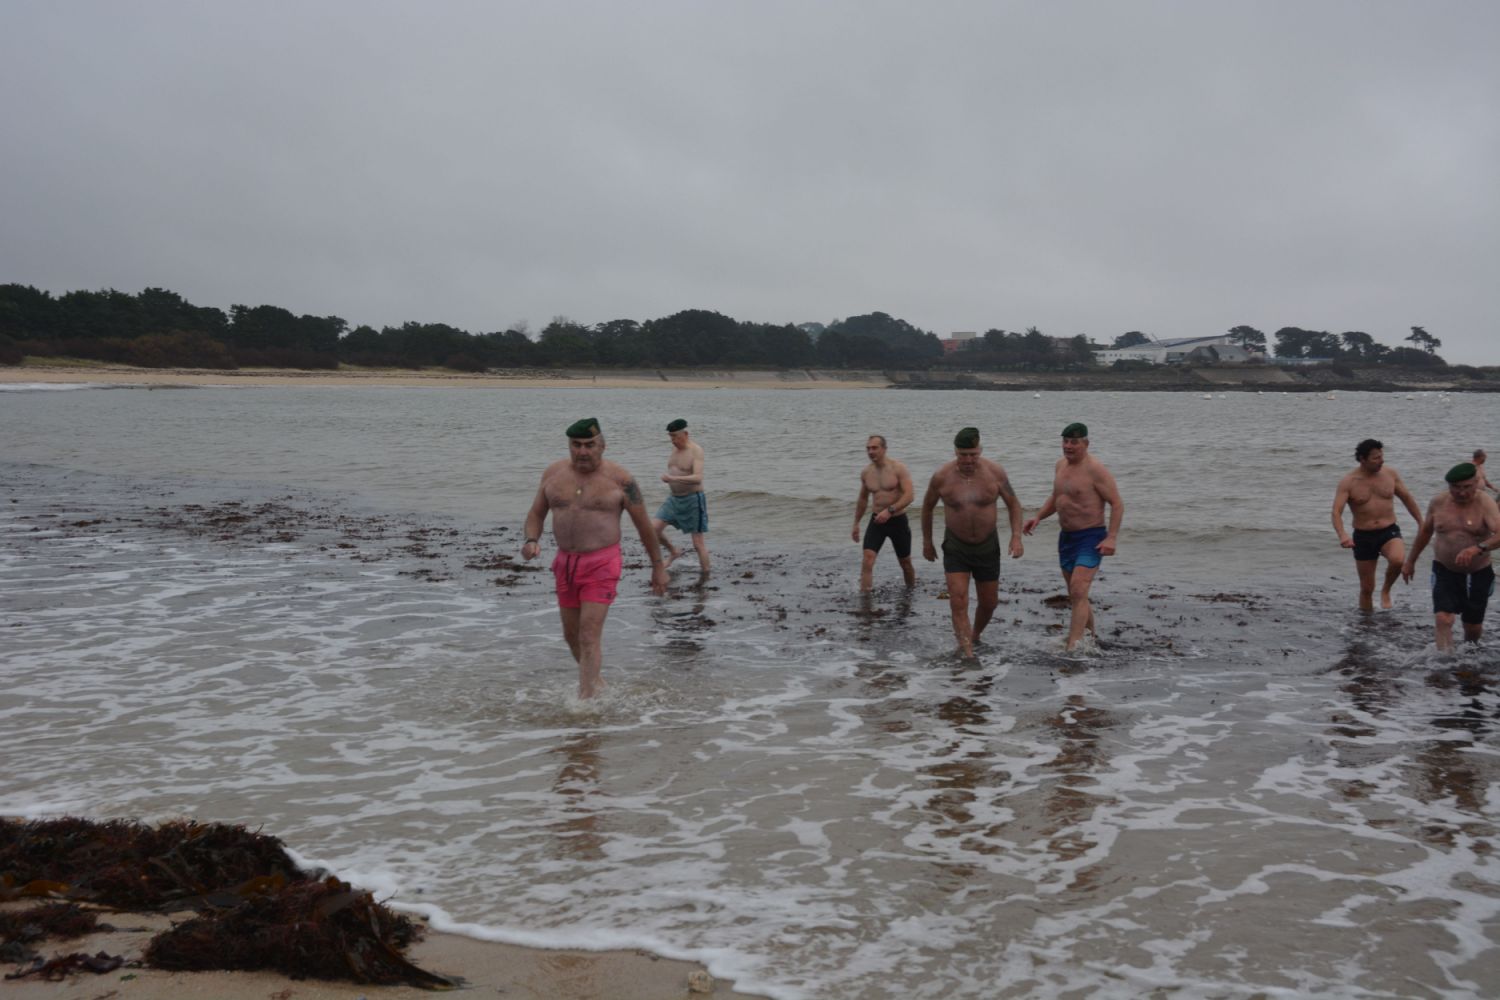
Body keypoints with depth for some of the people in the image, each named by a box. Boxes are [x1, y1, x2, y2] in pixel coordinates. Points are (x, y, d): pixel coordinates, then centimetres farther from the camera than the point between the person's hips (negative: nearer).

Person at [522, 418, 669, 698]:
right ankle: (595, 682, 41)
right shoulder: (554, 472, 1)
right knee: (572, 635, 17)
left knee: (589, 637, -13)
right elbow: (536, 513, 9)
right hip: (566, 563, 5)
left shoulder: (619, 479, -10)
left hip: (602, 566, -5)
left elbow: (644, 524, -1)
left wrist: (658, 566, 5)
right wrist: (532, 541, -12)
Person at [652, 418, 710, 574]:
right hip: (674, 499, 7)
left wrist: (672, 478, -38)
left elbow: (698, 478, -31)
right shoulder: (675, 447, 6)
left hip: (693, 500, -7)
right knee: (653, 528, -4)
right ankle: (674, 551, 21)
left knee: (698, 543, -2)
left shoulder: (696, 450, -18)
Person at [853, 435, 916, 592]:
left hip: (898, 520, -3)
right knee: (868, 558, -17)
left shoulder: (898, 469, -12)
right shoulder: (866, 473, 3)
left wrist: (890, 510, -32)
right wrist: (856, 524, 20)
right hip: (877, 521, 3)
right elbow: (862, 499, 18)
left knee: (905, 562, 13)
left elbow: (910, 495, -21)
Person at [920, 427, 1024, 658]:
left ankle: (974, 636, 40)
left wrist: (1016, 537, -12)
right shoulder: (941, 477, -13)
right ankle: (968, 654, -16)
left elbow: (1013, 504, 0)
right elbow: (927, 506, 5)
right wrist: (927, 541, 11)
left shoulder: (995, 472, -12)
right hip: (955, 548, -1)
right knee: (958, 602, -15)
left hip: (987, 546, 2)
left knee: (989, 602, 12)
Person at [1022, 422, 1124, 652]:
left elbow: (1117, 504, -15)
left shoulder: (1095, 469, -15)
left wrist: (1112, 537, -24)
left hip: (1091, 539, -8)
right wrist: (1038, 517, 8)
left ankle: (1072, 648, -21)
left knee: (1078, 593, -18)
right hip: (1066, 537, 8)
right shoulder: (1061, 465, 9)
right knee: (1076, 596, 16)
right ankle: (1093, 635, 34)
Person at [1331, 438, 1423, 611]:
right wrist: (1342, 535, -35)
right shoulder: (1348, 483, -8)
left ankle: (1386, 590, -2)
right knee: (1367, 588, 4)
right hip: (1363, 537, -1)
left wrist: (1421, 523, 19)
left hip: (1389, 532, 1)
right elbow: (1336, 512, -17)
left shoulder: (1390, 474, 1)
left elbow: (1407, 498, 16)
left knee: (1397, 559, -32)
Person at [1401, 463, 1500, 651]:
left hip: (1478, 574, -1)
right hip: (1444, 571, 1)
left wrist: (1477, 548, -48)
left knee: (1473, 627, 12)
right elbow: (1425, 531, 13)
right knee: (1442, 619, -19)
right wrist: (1411, 561, 19)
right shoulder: (1438, 502, -4)